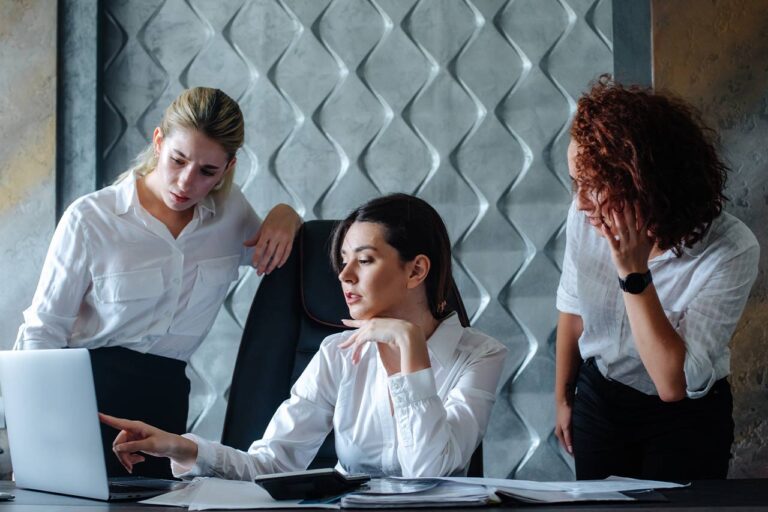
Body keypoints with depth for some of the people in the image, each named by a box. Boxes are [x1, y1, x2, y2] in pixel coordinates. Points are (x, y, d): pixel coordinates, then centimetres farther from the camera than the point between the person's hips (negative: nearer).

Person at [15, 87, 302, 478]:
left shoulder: (230, 210, 5)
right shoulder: (89, 219, -6)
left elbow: (266, 252, 28)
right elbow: (42, 330, -3)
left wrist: (285, 216, 3)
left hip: (164, 399, 3)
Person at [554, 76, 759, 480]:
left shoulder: (731, 250, -29)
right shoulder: (585, 218, -19)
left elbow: (675, 384, -31)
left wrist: (634, 273, -37)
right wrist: (563, 397, 13)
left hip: (686, 417, -3)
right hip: (599, 398, 3)